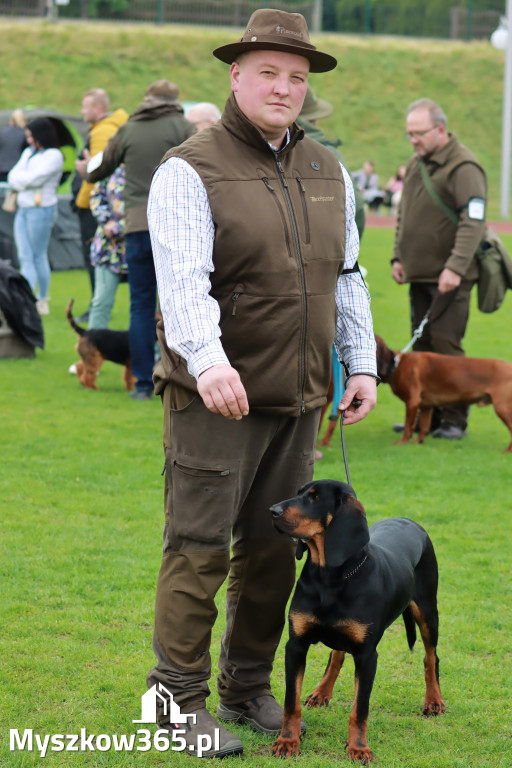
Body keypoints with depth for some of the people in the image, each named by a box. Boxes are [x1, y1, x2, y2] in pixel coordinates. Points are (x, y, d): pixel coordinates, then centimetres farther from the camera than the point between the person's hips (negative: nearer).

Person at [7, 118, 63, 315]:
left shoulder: (53, 155, -7)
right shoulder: (28, 152, 16)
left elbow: (35, 178, -17)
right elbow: (12, 177, 9)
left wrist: (19, 178, -2)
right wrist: (25, 180, -10)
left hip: (41, 210, -7)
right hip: (23, 209, 7)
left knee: (39, 256, 0)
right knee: (25, 257, 1)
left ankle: (43, 301, 11)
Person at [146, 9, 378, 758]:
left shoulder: (326, 171, 12)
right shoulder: (189, 172, -9)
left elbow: (346, 276, 17)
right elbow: (184, 280, -23)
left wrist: (362, 364, 9)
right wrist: (207, 362, -38)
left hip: (296, 399, 6)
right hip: (213, 396, -6)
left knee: (273, 548, 10)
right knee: (200, 548, -5)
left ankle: (248, 687, 22)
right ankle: (179, 700, 4)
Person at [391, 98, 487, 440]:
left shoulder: (463, 167, -13)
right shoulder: (416, 164, 15)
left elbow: (473, 222, -20)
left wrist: (455, 268, -26)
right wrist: (399, 256, 16)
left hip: (449, 277, -8)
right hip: (419, 272, 8)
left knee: (446, 343, -10)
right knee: (422, 344, 10)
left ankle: (455, 419, -4)